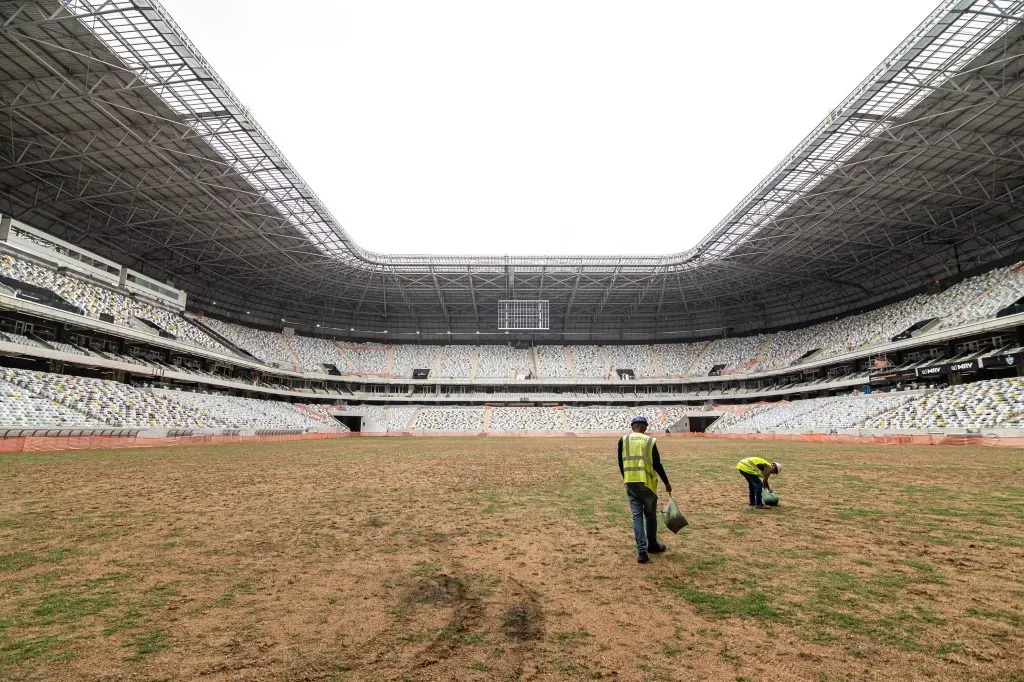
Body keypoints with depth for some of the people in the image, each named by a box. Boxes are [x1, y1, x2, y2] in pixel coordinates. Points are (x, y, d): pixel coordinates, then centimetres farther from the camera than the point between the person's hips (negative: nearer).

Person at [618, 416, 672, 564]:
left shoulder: (623, 440, 2)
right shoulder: (650, 441, -4)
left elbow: (620, 463, 6)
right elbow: (657, 465, -2)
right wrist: (667, 483, 9)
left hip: (630, 483, 2)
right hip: (647, 483, -1)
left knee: (637, 516, 7)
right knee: (650, 515, 17)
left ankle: (642, 551, 1)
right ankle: (652, 545, 32)